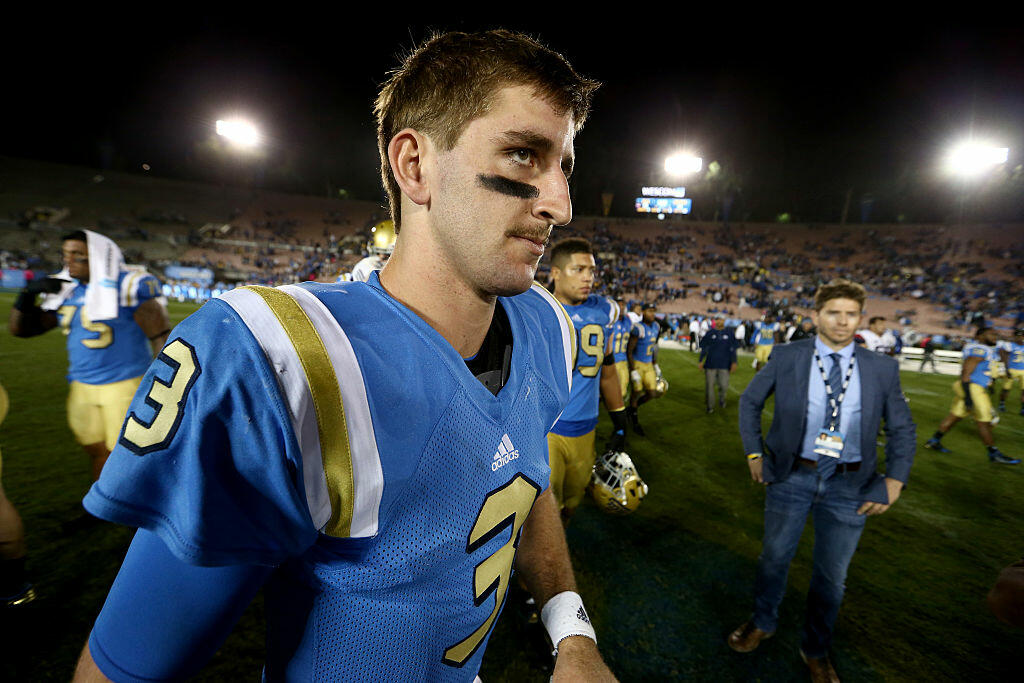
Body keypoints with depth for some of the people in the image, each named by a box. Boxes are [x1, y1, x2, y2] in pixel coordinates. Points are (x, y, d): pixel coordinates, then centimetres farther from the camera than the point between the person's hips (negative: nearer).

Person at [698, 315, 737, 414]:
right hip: (710, 364, 0)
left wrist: (734, 362, 1)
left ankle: (721, 399, 30)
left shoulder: (729, 333, 3)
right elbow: (704, 348, 7)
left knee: (724, 385, -2)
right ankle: (710, 406, 17)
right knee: (709, 385, 3)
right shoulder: (710, 333, 4)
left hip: (724, 365, 0)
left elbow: (733, 349, 6)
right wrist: (700, 361, 2)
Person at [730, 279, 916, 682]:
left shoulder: (882, 369, -2)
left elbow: (902, 429, 8)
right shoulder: (787, 358, -7)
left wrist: (894, 481, -2)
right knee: (774, 558, 16)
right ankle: (763, 624, 43)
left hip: (849, 485, 2)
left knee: (832, 576, 16)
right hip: (792, 477, -1)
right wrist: (754, 454, -1)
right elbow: (749, 401, 4)